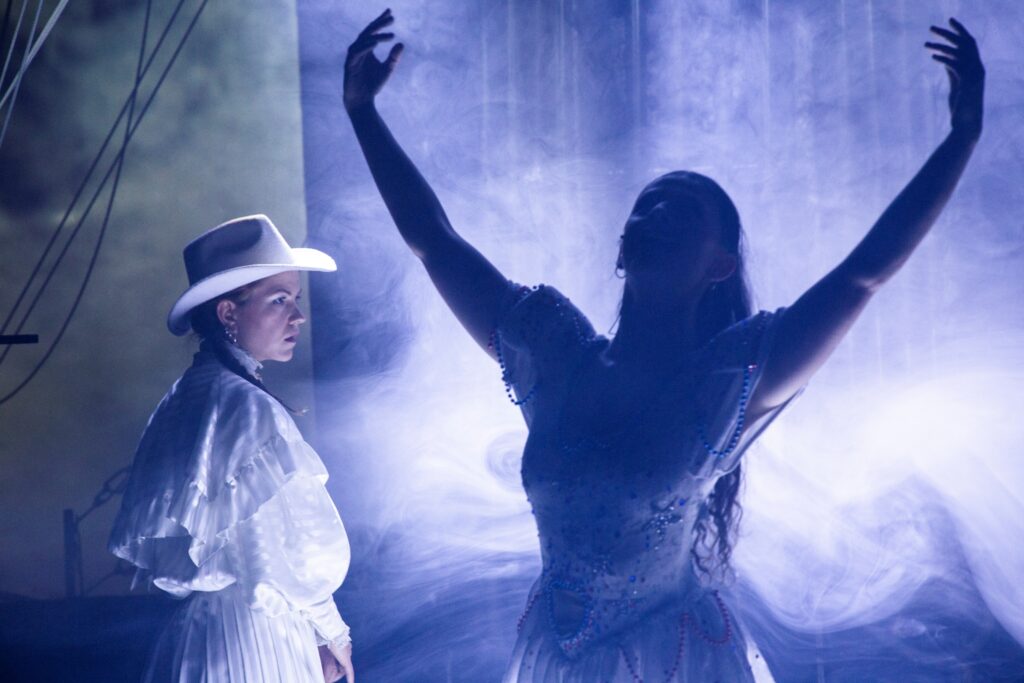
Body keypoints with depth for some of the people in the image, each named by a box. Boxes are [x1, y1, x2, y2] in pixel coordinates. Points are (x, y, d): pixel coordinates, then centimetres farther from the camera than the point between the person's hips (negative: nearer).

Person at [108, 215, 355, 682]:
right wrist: (332, 632, -2)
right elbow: (295, 555, -18)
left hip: (193, 628, 9)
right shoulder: (248, 409, -20)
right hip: (257, 638, -9)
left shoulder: (182, 398, 6)